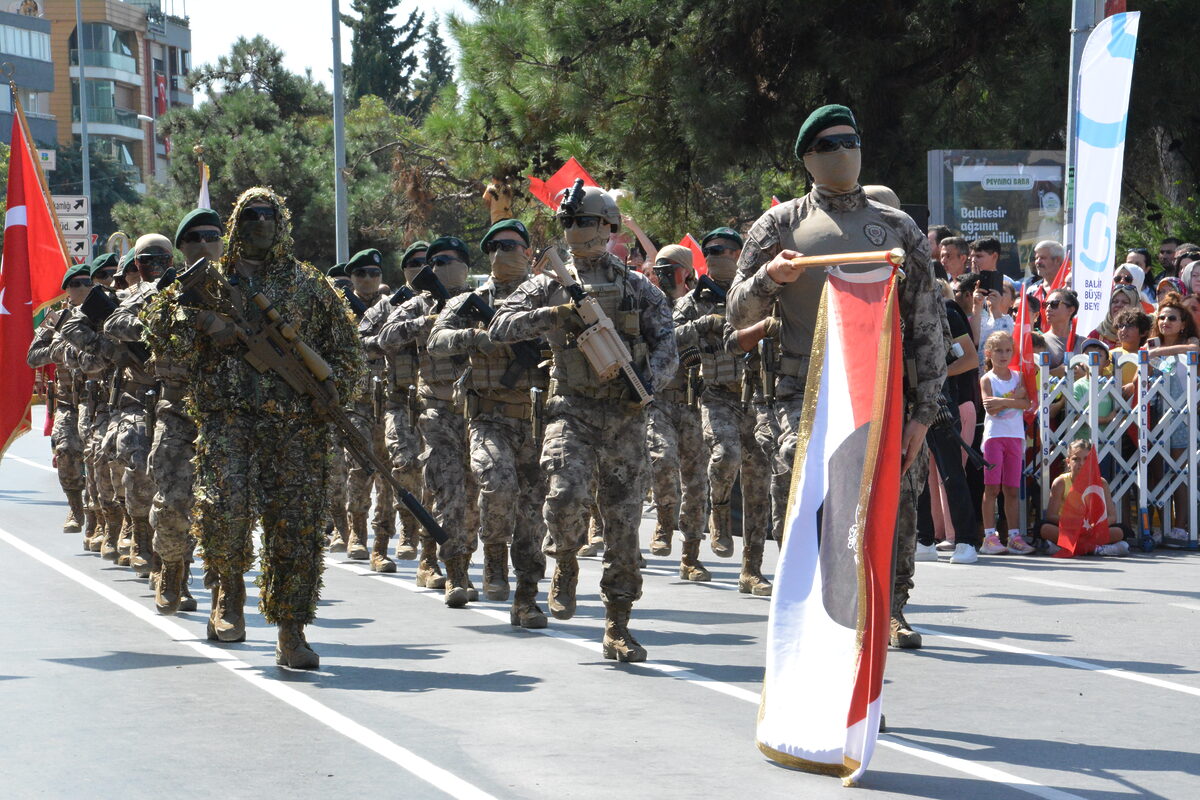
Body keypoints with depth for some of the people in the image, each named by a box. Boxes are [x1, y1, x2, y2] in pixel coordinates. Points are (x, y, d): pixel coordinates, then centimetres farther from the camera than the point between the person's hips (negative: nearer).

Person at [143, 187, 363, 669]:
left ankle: (291, 633, 8)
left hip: (295, 422, 1)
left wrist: (328, 388, -2)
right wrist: (206, 331, -10)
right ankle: (231, 588, 8)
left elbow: (345, 349, 16)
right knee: (224, 507, -21)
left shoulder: (309, 286, 13)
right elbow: (158, 328, 7)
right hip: (226, 415, -1)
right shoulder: (210, 280, 11)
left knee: (296, 524, -1)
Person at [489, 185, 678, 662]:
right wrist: (557, 314, -16)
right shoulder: (549, 286, 7)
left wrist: (648, 380, -16)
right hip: (572, 411, -1)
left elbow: (667, 346, 5)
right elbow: (500, 327, -4)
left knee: (623, 522, 2)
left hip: (625, 416, 1)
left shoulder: (637, 288, 9)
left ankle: (617, 630, 12)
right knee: (567, 494, -25)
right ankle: (565, 565, 7)